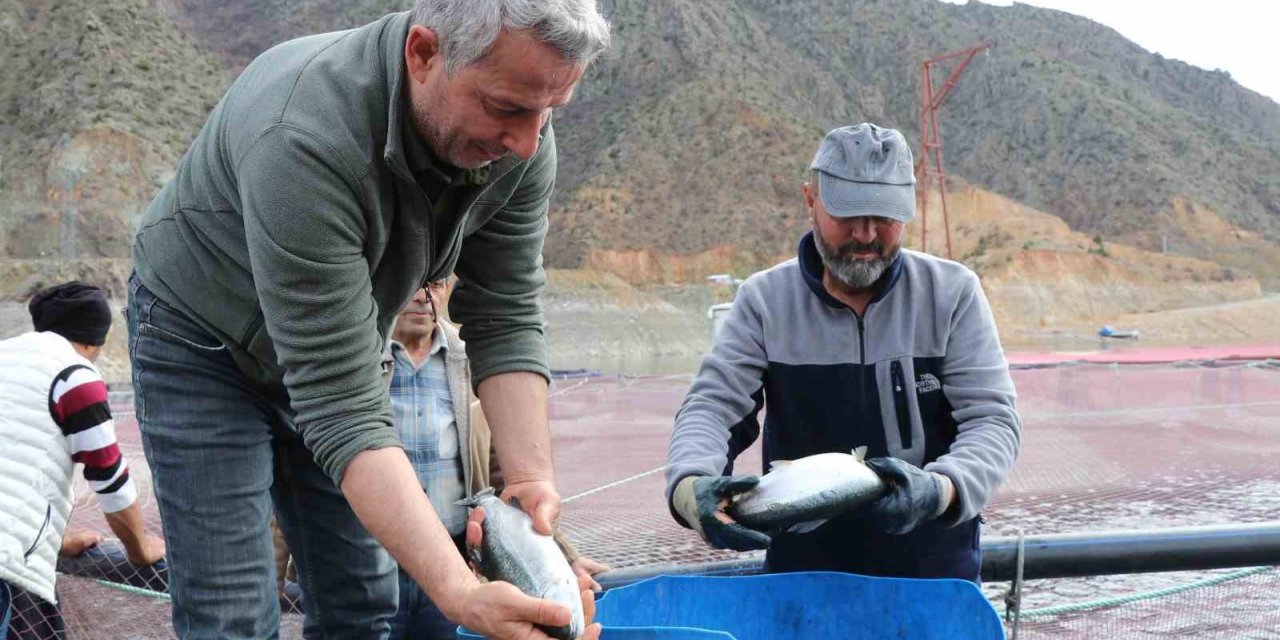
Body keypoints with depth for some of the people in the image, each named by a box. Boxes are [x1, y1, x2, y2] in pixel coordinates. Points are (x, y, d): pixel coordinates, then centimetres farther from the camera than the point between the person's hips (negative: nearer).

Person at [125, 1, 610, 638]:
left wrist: (532, 483, -26)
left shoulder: (519, 136, -21)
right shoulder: (303, 139, -40)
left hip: (331, 346, 6)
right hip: (203, 341, -5)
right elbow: (341, 406, -40)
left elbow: (504, 322, -12)